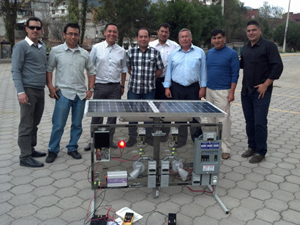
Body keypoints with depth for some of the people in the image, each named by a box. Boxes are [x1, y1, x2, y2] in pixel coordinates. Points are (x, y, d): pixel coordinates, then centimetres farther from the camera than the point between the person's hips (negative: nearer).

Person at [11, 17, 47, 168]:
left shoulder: (42, 47, 15)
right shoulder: (21, 46, -6)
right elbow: (16, 70, -10)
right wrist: (20, 92, -19)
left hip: (40, 91, 7)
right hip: (28, 91, -7)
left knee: (35, 123, 13)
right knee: (26, 125, -4)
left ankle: (31, 149, 25)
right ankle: (25, 157, 2)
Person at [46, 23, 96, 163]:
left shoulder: (84, 54, 8)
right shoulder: (56, 51, 1)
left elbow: (91, 72, 14)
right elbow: (49, 69, 4)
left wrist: (90, 89, 4)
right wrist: (50, 86, -7)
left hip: (80, 94, 3)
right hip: (63, 93, -3)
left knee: (77, 124, 9)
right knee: (58, 124, -1)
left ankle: (72, 148, 24)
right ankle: (53, 150, 15)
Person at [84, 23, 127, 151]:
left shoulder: (121, 51, 8)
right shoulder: (96, 48, 2)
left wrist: (122, 86, 11)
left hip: (115, 87, 2)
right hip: (100, 86, -2)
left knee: (113, 114, 7)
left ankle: (109, 139, 20)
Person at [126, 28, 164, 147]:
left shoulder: (155, 52, 0)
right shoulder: (131, 52, 3)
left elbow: (160, 70, 6)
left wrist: (150, 78, 1)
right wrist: (136, 77, 6)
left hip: (149, 89, -1)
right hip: (133, 88, 1)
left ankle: (150, 136, 25)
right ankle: (132, 137, 19)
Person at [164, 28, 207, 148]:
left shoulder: (199, 52, 4)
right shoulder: (173, 54, 9)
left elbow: (203, 71, 3)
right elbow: (169, 71, 9)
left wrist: (203, 87, -3)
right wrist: (167, 87, 3)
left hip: (193, 88, -2)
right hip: (177, 88, 2)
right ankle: (181, 139, 20)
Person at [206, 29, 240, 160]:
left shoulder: (231, 53, -5)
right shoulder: (209, 53, 12)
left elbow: (235, 74, -7)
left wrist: (232, 92, -13)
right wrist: (203, 88, 12)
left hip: (223, 91, -6)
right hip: (209, 90, 6)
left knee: (223, 120, -5)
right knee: (211, 119, 11)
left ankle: (225, 148, 4)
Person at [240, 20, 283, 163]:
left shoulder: (268, 46, -7)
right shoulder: (245, 47, 13)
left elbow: (278, 67, -11)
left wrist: (265, 84, -16)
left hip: (261, 91, -6)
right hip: (246, 91, 6)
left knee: (260, 122, -4)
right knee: (249, 121, 12)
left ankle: (261, 152, 9)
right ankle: (252, 147, 25)